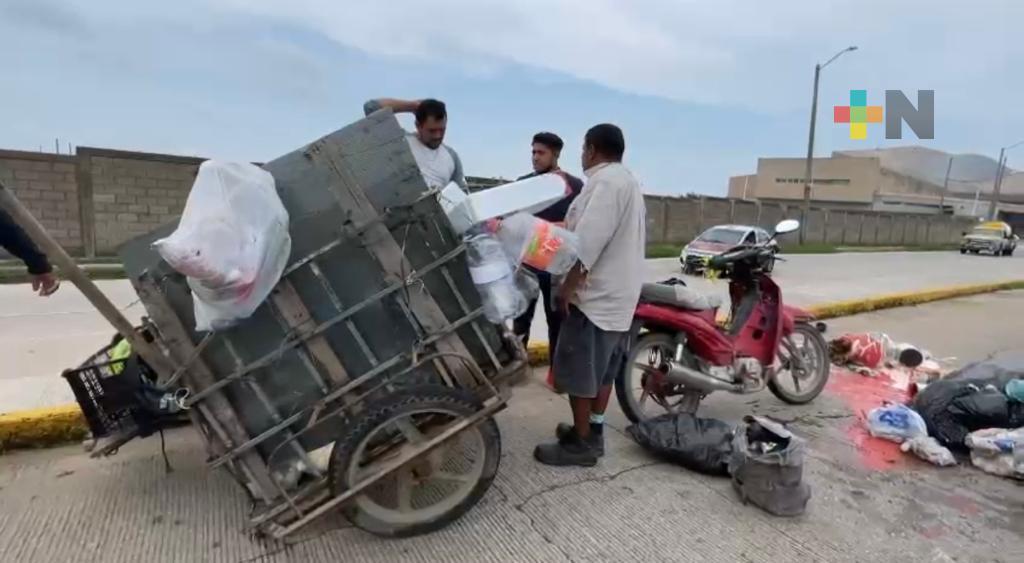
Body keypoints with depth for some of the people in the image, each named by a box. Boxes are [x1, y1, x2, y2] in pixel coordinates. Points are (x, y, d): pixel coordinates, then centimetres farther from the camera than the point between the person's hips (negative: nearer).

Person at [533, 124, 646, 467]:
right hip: (617, 293, 11)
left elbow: (589, 242, -25)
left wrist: (567, 287, -21)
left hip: (595, 294, -11)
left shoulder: (605, 180, -16)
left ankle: (581, 443, 8)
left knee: (578, 372, -2)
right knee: (602, 370, 16)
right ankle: (593, 432, 26)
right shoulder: (627, 180, 17)